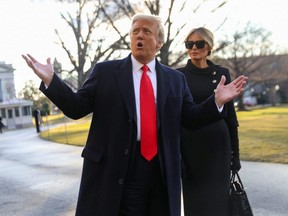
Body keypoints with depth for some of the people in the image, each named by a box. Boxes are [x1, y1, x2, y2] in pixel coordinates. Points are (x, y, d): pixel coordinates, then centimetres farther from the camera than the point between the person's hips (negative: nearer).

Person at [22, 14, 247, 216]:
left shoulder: (175, 79, 10)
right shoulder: (105, 71, 4)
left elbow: (191, 119, 8)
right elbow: (77, 108, 0)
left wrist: (217, 101, -7)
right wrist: (50, 80, -13)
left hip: (161, 168, 3)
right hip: (113, 166, -2)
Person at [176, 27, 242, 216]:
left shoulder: (222, 73, 4)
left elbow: (230, 114, 6)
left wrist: (235, 152, 4)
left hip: (218, 144, 1)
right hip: (189, 145, -1)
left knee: (219, 199, 4)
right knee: (194, 199, 4)